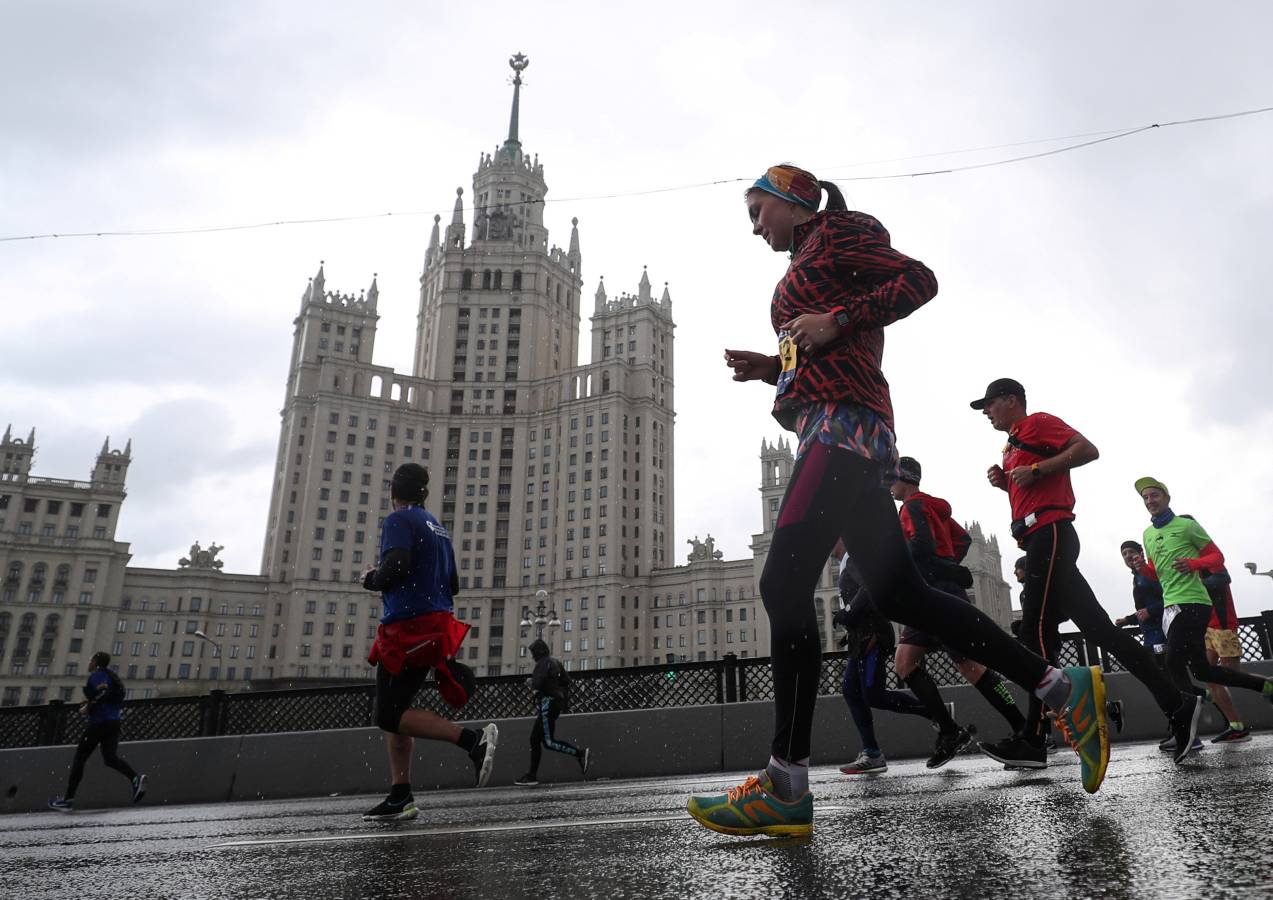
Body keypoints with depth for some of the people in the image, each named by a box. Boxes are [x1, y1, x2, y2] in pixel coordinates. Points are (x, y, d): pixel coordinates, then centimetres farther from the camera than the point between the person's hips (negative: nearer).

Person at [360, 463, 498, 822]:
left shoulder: (399, 520, -6)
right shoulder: (438, 528, 20)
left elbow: (395, 566, -21)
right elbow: (452, 585, 20)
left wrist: (372, 579, -2)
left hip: (409, 627, -9)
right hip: (436, 626, 9)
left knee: (390, 716, -7)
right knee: (393, 711, 14)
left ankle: (473, 739, -21)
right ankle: (400, 798, 12)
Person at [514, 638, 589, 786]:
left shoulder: (543, 663, -10)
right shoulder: (555, 661, 17)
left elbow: (537, 684, -22)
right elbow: (566, 680, 16)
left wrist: (531, 683, -2)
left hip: (547, 702, -10)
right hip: (556, 702, 10)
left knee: (549, 741, -11)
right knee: (535, 739, 11)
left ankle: (579, 753, -16)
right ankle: (532, 776, 13)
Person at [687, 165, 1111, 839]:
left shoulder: (834, 233, 6)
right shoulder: (809, 268, 31)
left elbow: (918, 280, -6)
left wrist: (835, 322, -15)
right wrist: (770, 367, 18)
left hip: (840, 428, -10)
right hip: (843, 434, 10)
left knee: (783, 586, -16)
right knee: (899, 594, 6)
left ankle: (784, 789, -15)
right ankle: (1062, 688, 11)